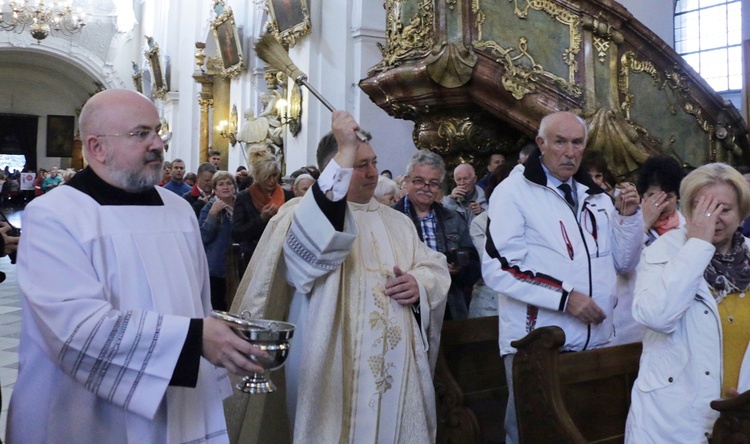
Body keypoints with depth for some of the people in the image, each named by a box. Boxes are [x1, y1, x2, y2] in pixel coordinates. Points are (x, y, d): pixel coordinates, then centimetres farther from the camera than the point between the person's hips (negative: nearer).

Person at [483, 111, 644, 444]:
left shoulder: (596, 197, 11)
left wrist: (629, 216, -1)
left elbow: (624, 262, 14)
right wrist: (564, 297, -21)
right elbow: (497, 268, -17)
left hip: (595, 341, 6)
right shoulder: (513, 191, -8)